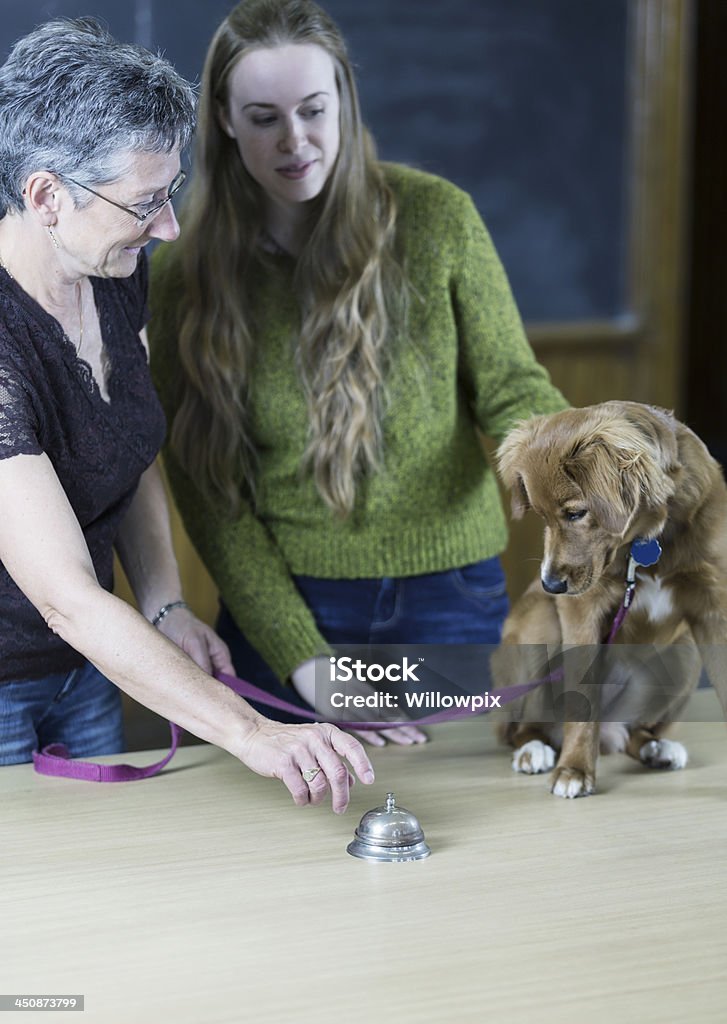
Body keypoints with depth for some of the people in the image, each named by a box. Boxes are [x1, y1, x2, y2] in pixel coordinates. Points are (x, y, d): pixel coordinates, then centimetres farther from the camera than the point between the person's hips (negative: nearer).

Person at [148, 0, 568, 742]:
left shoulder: (436, 217, -6)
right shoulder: (186, 276, -5)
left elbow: (510, 388, -2)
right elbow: (207, 493, -5)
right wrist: (304, 660, -13)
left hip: (451, 598, 0)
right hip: (281, 608, 0)